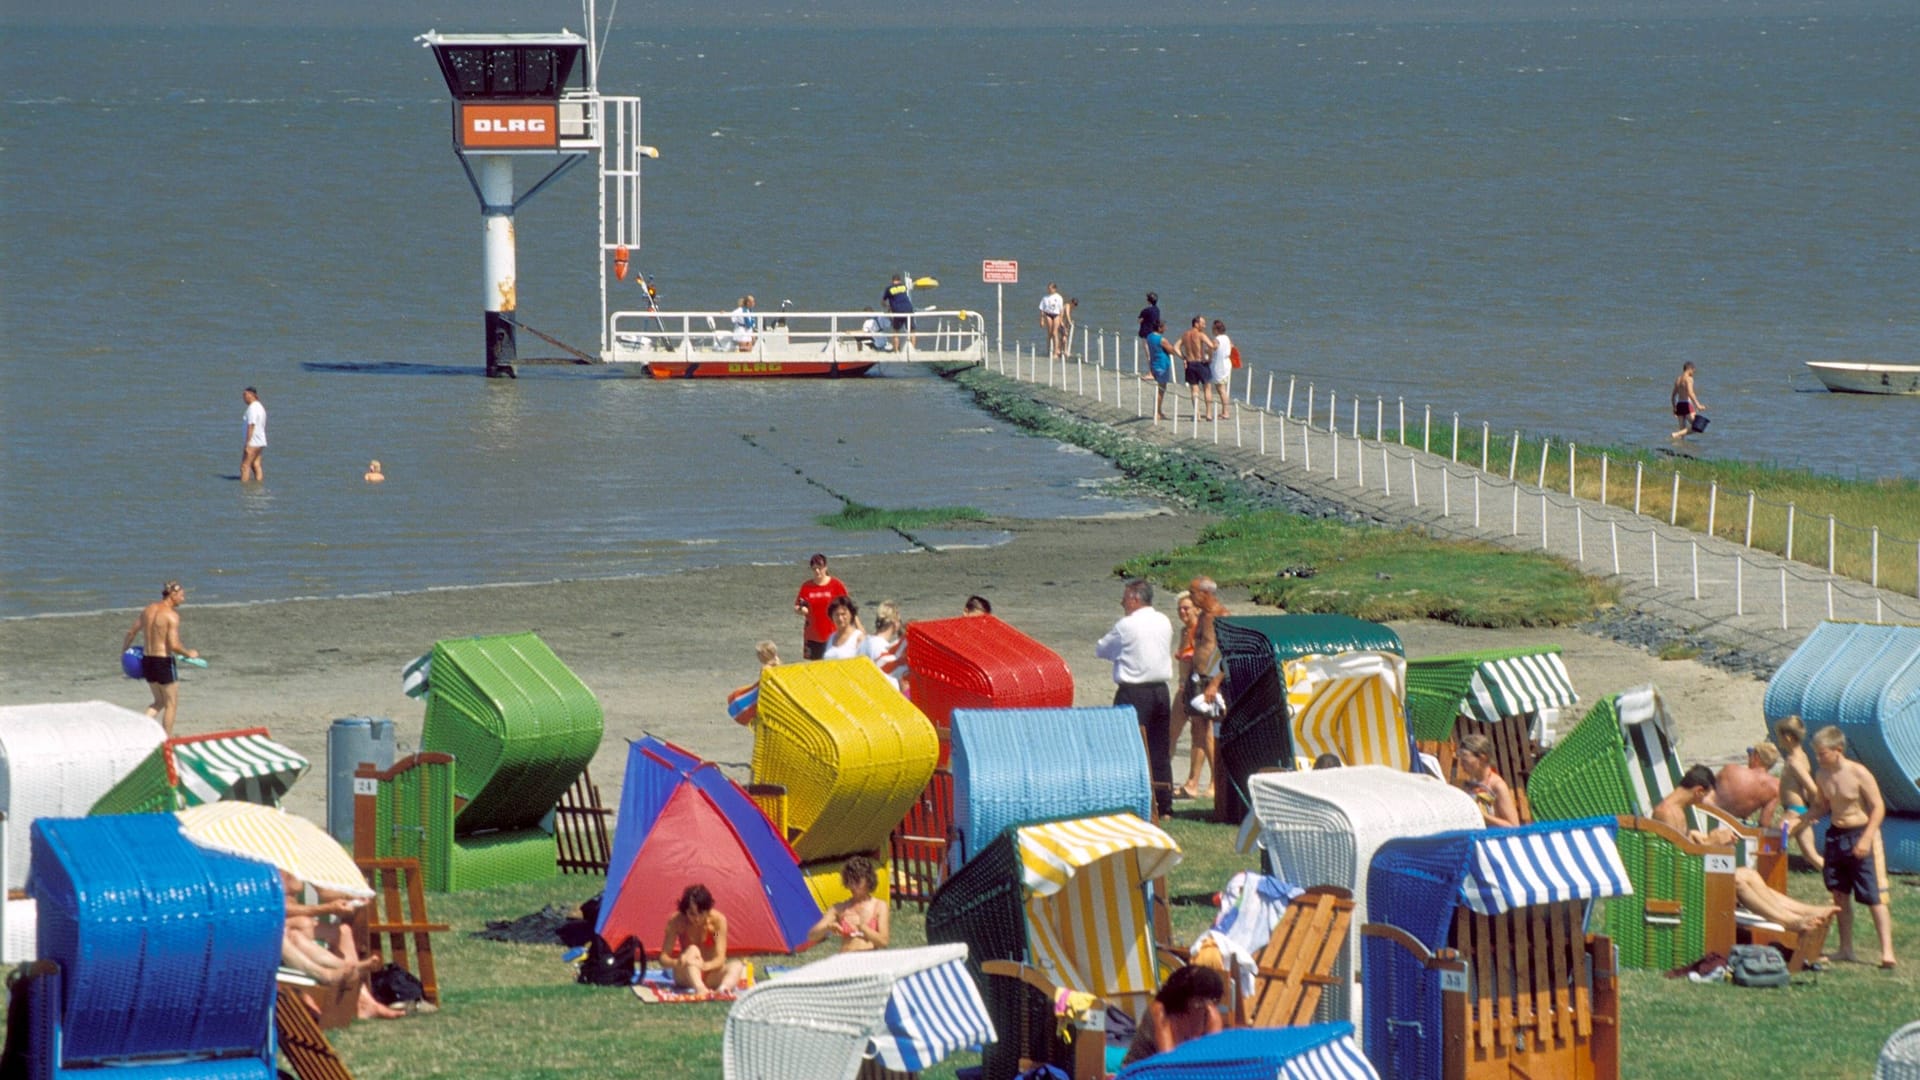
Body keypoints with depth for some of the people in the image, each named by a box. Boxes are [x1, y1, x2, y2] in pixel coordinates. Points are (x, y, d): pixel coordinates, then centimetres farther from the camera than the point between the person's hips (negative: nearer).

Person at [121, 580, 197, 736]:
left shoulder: (147, 610, 6)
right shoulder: (172, 615, -16)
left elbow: (132, 632, 16)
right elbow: (174, 645, -23)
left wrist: (124, 648, 33)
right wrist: (189, 653, -5)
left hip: (147, 660, 7)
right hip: (164, 662, -7)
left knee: (159, 702, 21)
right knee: (171, 704, 9)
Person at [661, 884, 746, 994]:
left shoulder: (718, 920, -16)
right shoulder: (676, 921, -15)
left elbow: (720, 959, -21)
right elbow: (663, 959, -14)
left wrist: (705, 966, -43)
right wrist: (676, 963, -37)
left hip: (710, 975, 1)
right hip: (685, 975, -1)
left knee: (737, 966, -28)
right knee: (692, 950, -32)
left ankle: (722, 989, -60)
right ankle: (700, 989, -58)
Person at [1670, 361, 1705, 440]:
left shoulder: (1678, 380, 16)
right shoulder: (1689, 379, -8)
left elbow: (1673, 395, 21)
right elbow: (1690, 393, -22)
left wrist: (1674, 408, 31)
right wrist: (1698, 405, -25)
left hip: (1679, 404, 9)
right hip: (1687, 405, -9)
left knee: (1683, 429, 12)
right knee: (1695, 427, -10)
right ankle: (1677, 434, -23)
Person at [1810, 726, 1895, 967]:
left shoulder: (1858, 773, -16)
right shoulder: (1822, 776, 4)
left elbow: (1878, 807, -13)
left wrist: (1866, 839, -21)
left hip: (1860, 836, -7)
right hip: (1836, 836, 7)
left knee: (1873, 896, -9)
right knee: (1840, 894, 10)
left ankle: (1887, 951, -10)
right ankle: (1846, 948, 20)